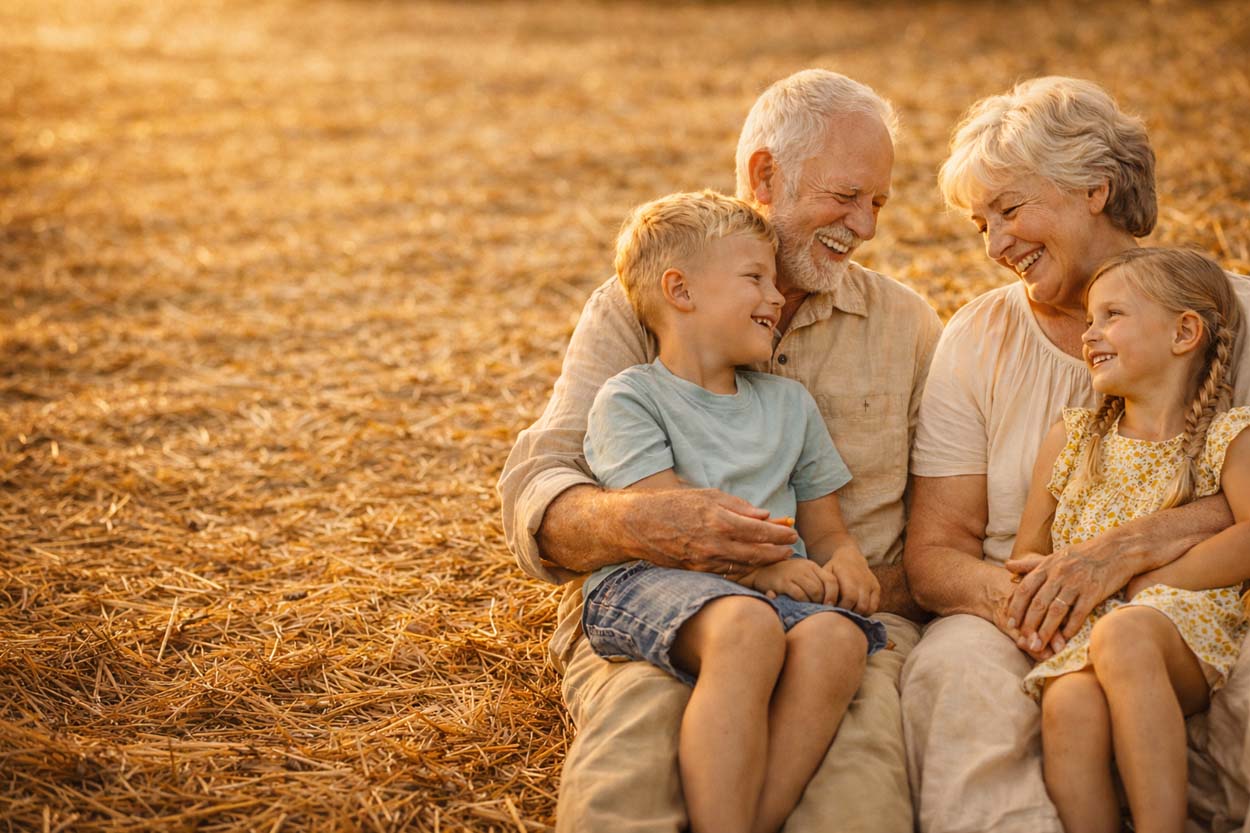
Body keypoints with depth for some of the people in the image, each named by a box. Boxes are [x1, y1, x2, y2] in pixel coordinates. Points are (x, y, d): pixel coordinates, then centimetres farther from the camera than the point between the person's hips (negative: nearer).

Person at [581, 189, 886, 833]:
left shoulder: (789, 403, 27)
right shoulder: (629, 398, 8)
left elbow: (823, 527, 25)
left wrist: (844, 561, 1)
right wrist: (760, 564, -17)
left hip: (776, 593, 5)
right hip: (650, 585, -4)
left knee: (838, 637, -31)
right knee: (747, 625, -38)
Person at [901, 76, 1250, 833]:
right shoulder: (978, 339, 8)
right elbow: (932, 555, 2)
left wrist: (1124, 549, -24)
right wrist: (1008, 594, -20)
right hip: (1032, 631, 0)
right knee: (955, 673, -32)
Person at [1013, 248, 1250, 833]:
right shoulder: (1070, 437, 22)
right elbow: (1027, 551, 19)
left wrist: (1144, 584, -14)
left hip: (1184, 629, -3)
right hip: (1081, 636, 3)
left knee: (1123, 636, -37)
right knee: (1069, 705, -32)